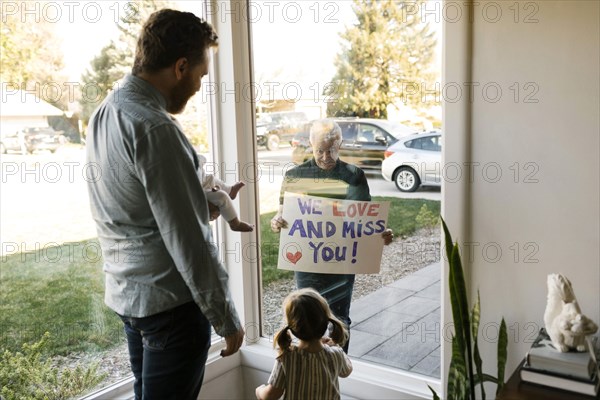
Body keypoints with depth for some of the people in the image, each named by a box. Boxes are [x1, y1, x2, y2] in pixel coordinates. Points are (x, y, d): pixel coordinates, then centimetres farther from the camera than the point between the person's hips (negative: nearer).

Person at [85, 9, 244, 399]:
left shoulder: (104, 114, 6)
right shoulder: (155, 129, -23)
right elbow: (188, 242, -23)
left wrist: (206, 200, 14)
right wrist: (226, 319, -14)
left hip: (124, 293, 9)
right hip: (169, 303, -9)